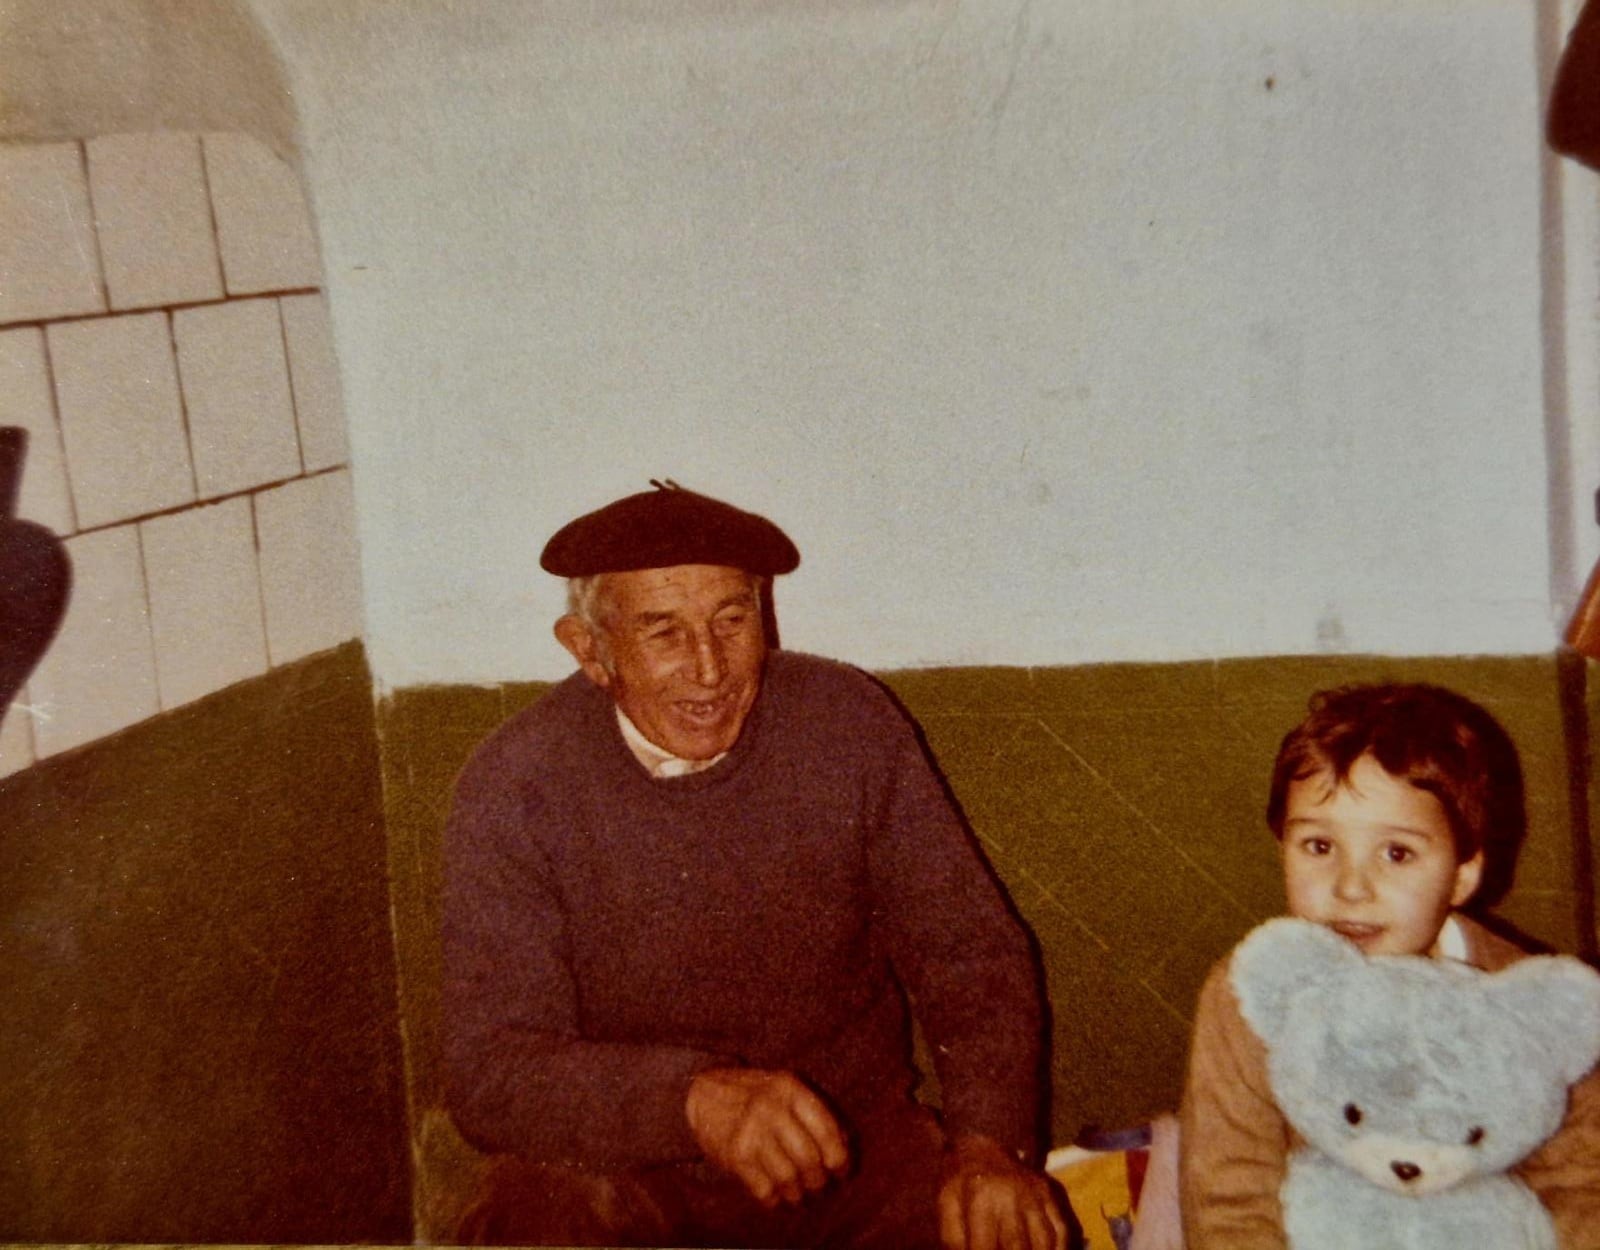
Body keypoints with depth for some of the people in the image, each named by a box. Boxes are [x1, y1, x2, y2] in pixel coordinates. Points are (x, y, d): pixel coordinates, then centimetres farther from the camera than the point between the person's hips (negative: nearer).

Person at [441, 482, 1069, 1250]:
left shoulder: (848, 726, -8)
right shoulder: (514, 789, -13)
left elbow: (971, 957, -2)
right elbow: (491, 1075, -17)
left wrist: (990, 1143, -20)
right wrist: (694, 1096, -35)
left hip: (850, 1143, 2)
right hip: (622, 1167, -1)